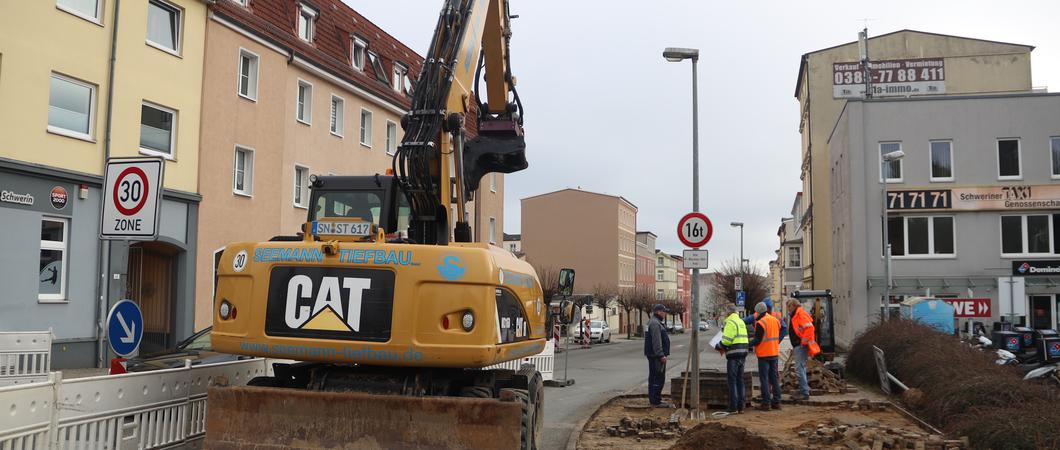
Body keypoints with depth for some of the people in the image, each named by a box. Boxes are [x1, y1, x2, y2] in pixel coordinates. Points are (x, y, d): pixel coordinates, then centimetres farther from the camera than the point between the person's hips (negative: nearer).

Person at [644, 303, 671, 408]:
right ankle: (656, 401, -8)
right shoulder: (655, 324, -16)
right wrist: (661, 355, -23)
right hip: (656, 356, -11)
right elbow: (656, 342, -23)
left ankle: (653, 400, 20)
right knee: (659, 378, -9)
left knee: (653, 378, 14)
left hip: (653, 356, 11)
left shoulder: (656, 323, 20)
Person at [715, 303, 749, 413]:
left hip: (734, 355, -9)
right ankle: (741, 406, 16)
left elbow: (726, 340, -17)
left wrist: (718, 346, -1)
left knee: (732, 381, -4)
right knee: (740, 380, 13)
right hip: (743, 354, 9)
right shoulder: (741, 322, 18)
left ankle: (733, 407, -3)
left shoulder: (730, 322, -12)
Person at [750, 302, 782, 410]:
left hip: (764, 354, -7)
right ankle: (776, 402, 15)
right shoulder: (775, 320, 9)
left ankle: (766, 403, -3)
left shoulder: (760, 323, -15)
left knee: (764, 379, -2)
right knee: (774, 378, 12)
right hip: (775, 353, 7)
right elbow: (778, 336, 15)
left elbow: (757, 340, -17)